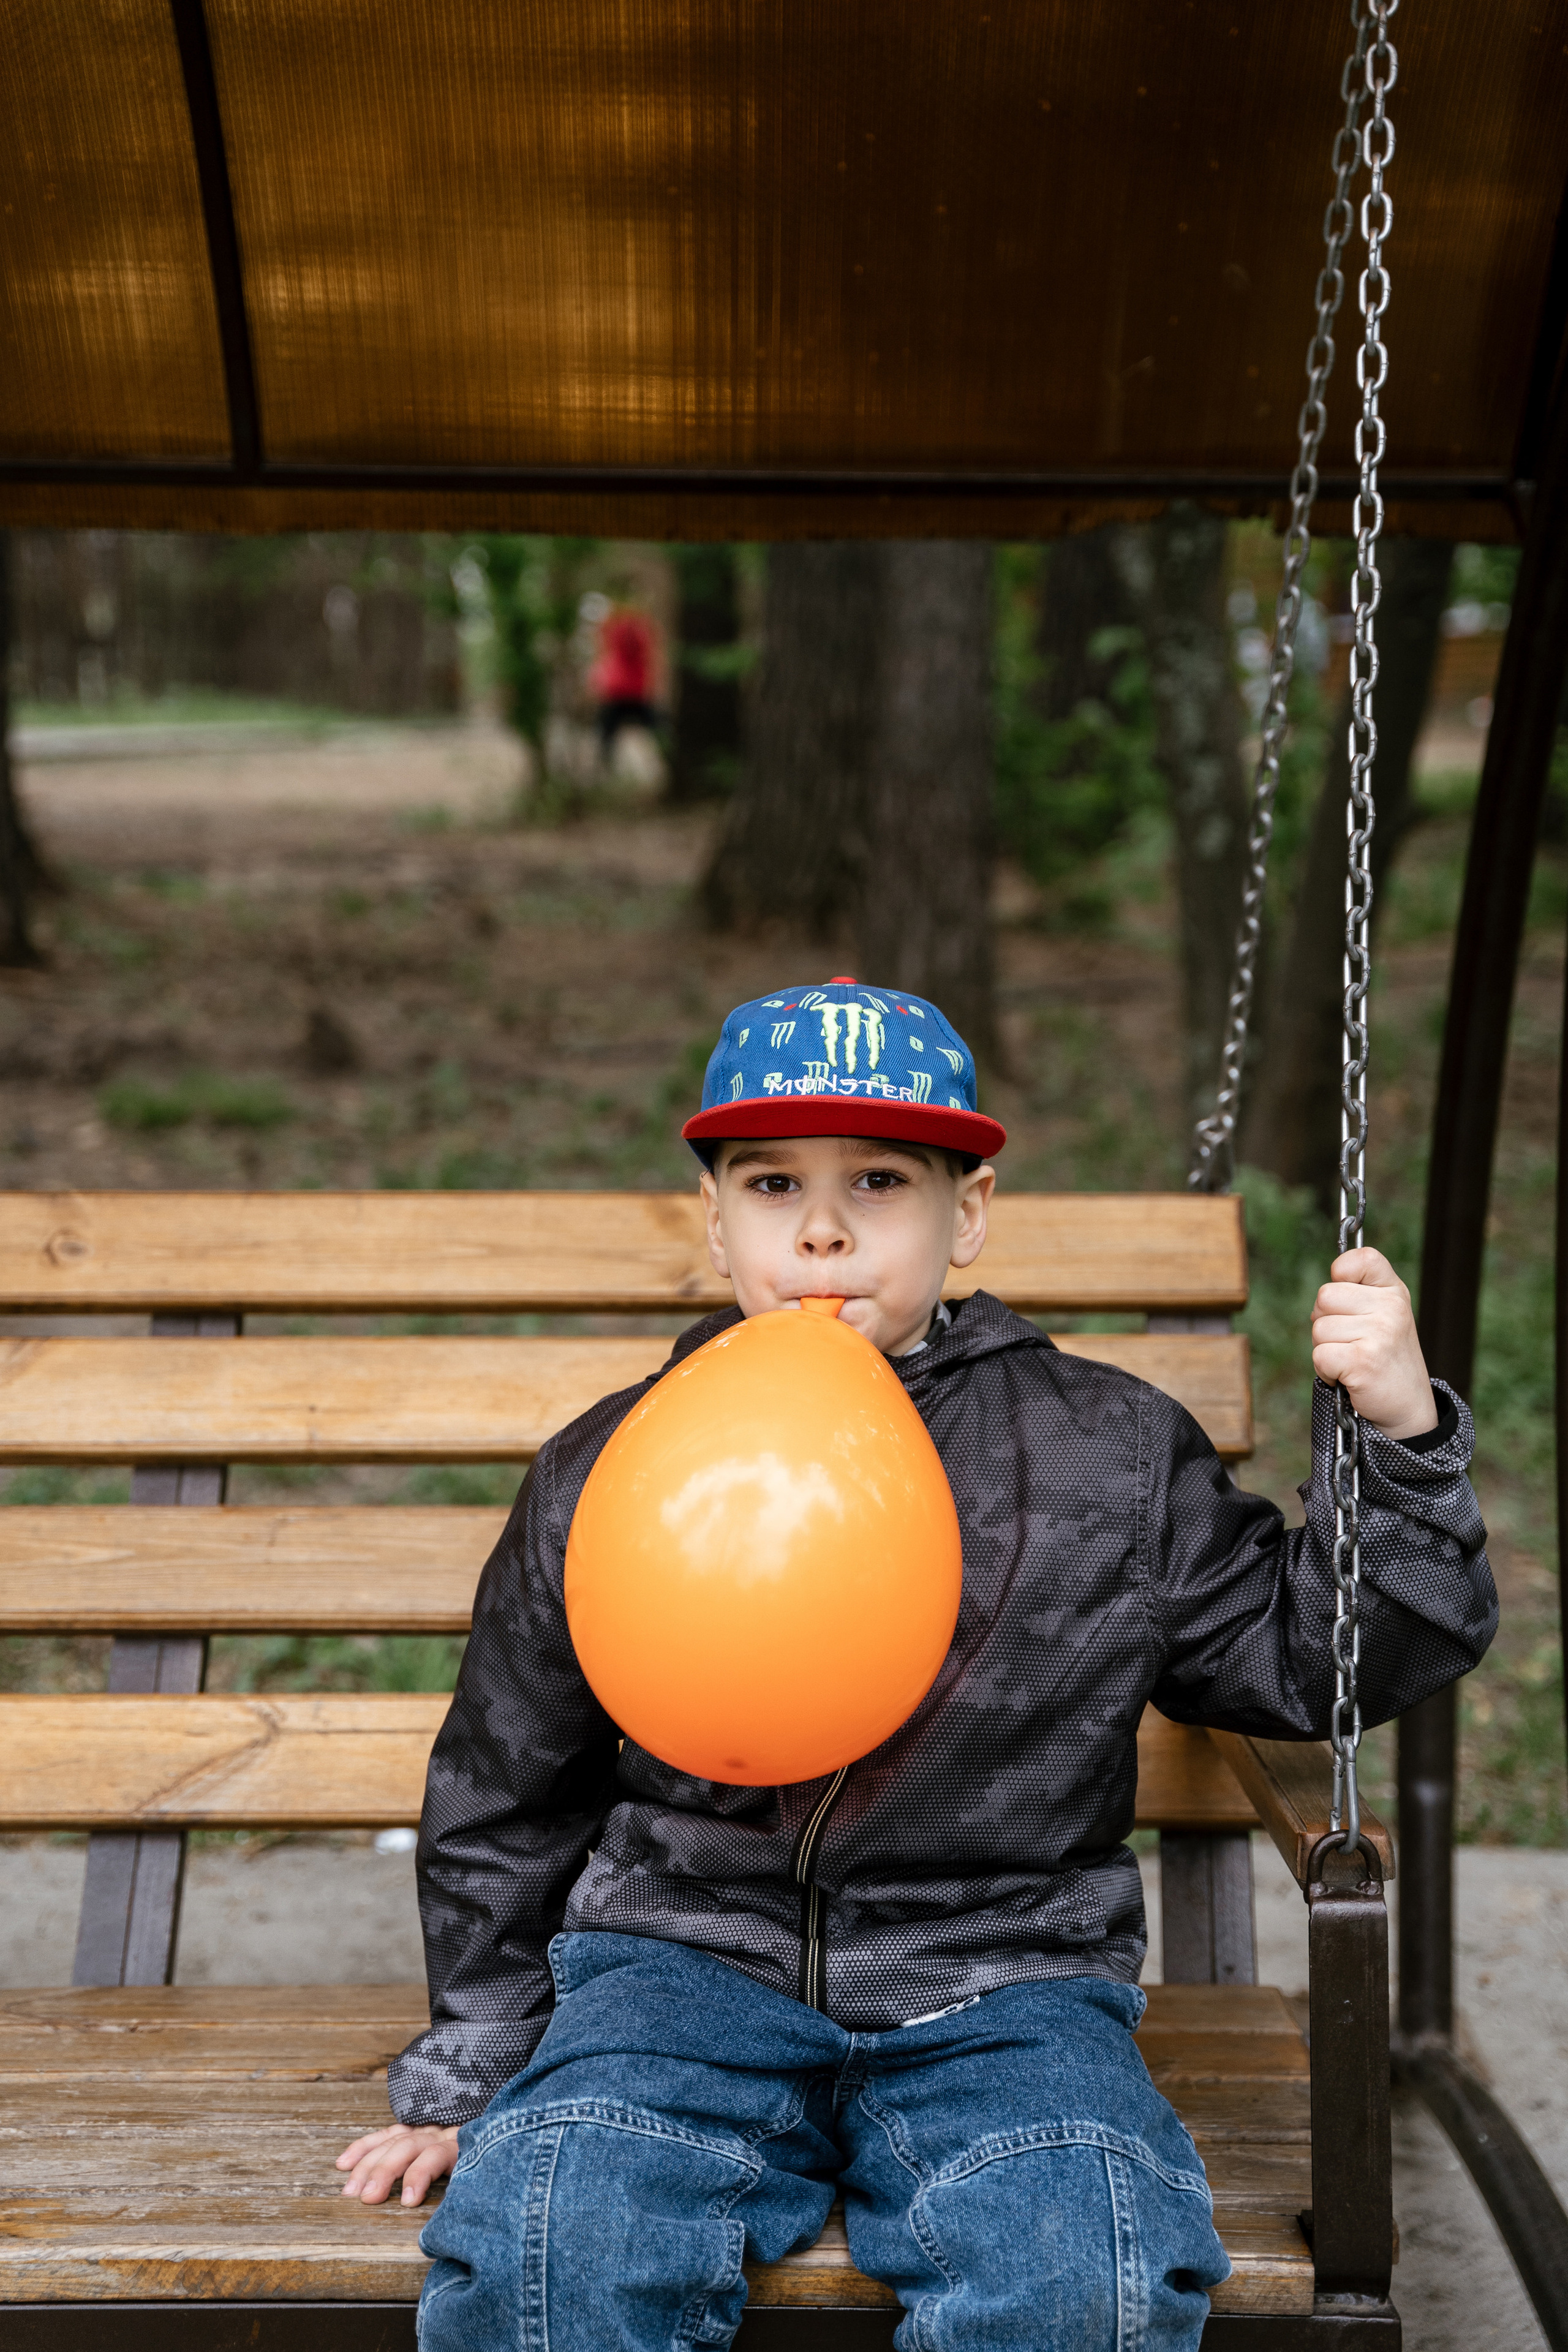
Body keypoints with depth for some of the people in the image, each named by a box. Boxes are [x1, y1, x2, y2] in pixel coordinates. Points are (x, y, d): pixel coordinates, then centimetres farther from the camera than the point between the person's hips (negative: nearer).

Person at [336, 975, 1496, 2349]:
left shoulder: (1112, 1458, 4)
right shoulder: (605, 1476, 6)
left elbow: (1311, 1659, 12)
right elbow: (501, 1804, 18)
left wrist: (1398, 1438, -3)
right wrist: (468, 2072, 19)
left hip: (999, 1991, 0)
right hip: (687, 1965, 1)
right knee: (541, 2224, -31)